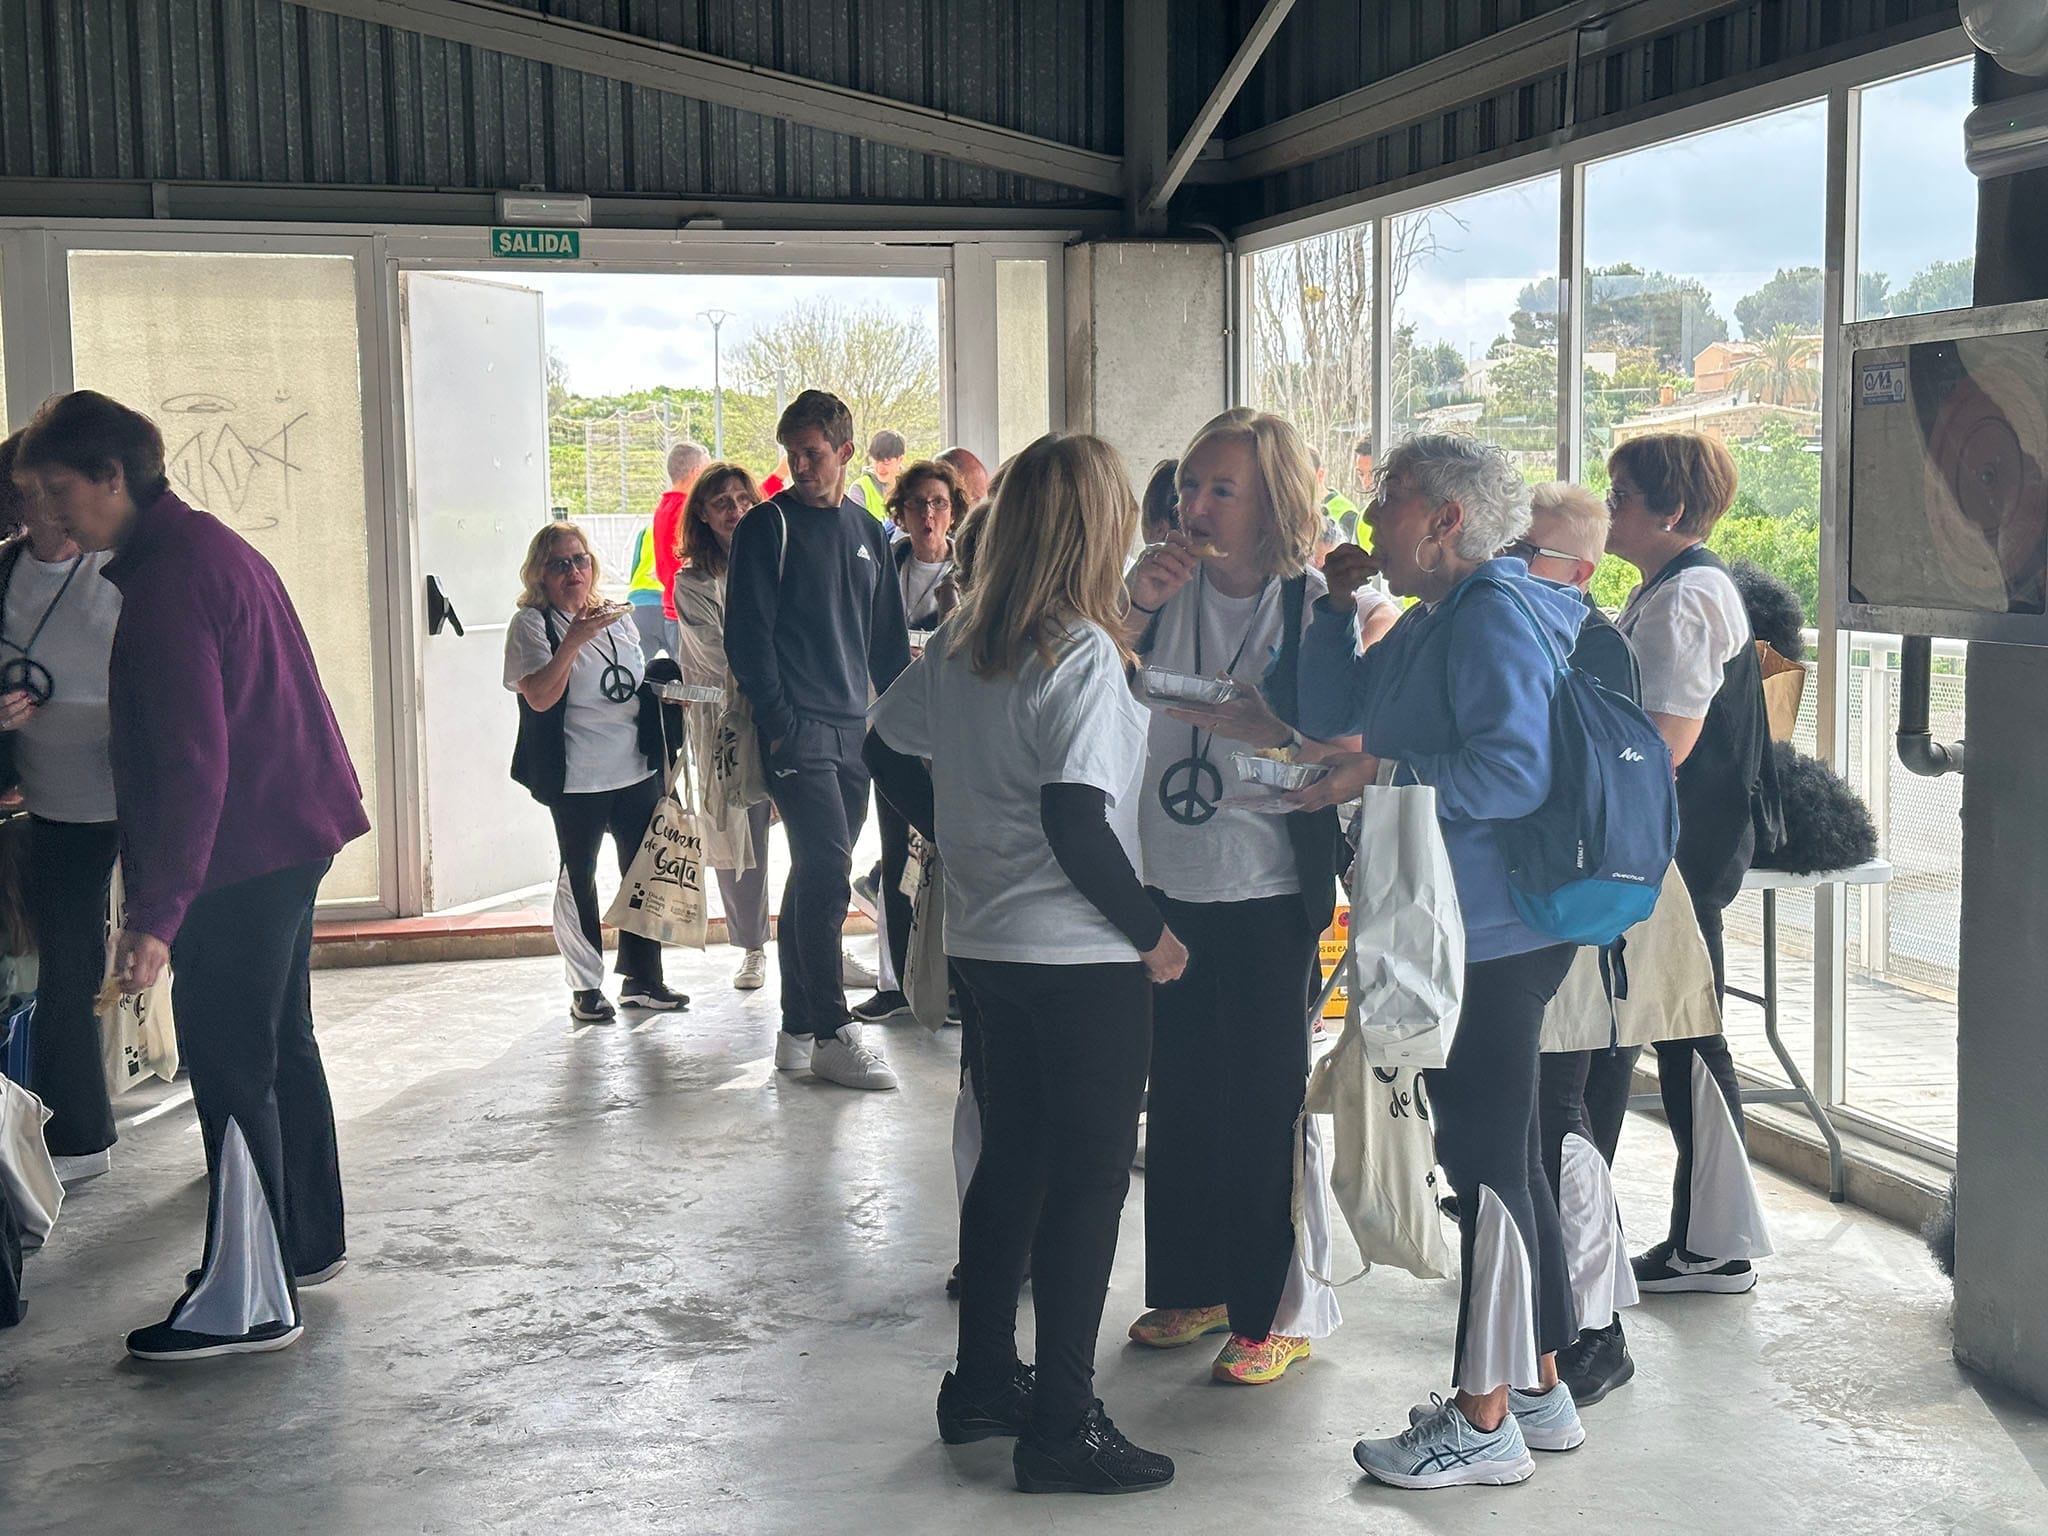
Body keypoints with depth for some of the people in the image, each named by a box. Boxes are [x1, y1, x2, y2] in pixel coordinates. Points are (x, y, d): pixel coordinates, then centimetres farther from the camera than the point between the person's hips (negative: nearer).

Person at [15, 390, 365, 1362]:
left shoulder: (168, 581, -20)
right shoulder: (203, 546, 12)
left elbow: (192, 764, -25)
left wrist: (156, 912, -26)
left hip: (243, 852, -11)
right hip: (286, 835, 11)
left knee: (228, 1062, -5)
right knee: (277, 1042, 19)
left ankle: (247, 1301, 0)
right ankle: (305, 1241, 32)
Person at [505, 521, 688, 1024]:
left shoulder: (618, 618, 12)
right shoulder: (531, 624, -6)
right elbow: (540, 696, -19)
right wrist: (575, 639, -25)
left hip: (637, 769, 6)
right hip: (577, 778, -6)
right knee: (579, 877, 4)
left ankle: (642, 978, 20)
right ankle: (586, 989, 14)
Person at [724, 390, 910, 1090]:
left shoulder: (868, 532, 15)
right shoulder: (768, 527, -2)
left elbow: (888, 638, 20)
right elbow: (747, 634, -7)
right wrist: (778, 723, -14)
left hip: (854, 728, 6)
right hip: (797, 727, -6)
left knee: (816, 878, 10)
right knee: (827, 873, -13)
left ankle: (798, 1030, 17)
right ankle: (832, 1035, -9)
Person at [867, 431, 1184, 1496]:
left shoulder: (961, 642, 5)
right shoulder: (1083, 655, -18)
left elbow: (888, 749, 14)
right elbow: (1076, 820, -22)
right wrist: (1152, 931, -12)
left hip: (987, 945, 8)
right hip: (1084, 959, -8)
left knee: (1011, 1159, 18)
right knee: (1089, 1178, 1)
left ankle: (982, 1382, 28)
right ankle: (1062, 1426, 6)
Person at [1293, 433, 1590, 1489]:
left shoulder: (1494, 613, -15)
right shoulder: (1427, 622, 15)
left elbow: (1516, 770, -26)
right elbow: (1332, 722, 17)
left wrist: (1382, 776, -21)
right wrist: (1336, 605, 10)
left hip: (1490, 940, -10)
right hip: (1452, 931, 10)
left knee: (1487, 1165, -2)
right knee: (1501, 1161, 17)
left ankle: (1484, 1421, 8)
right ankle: (1536, 1390, 29)